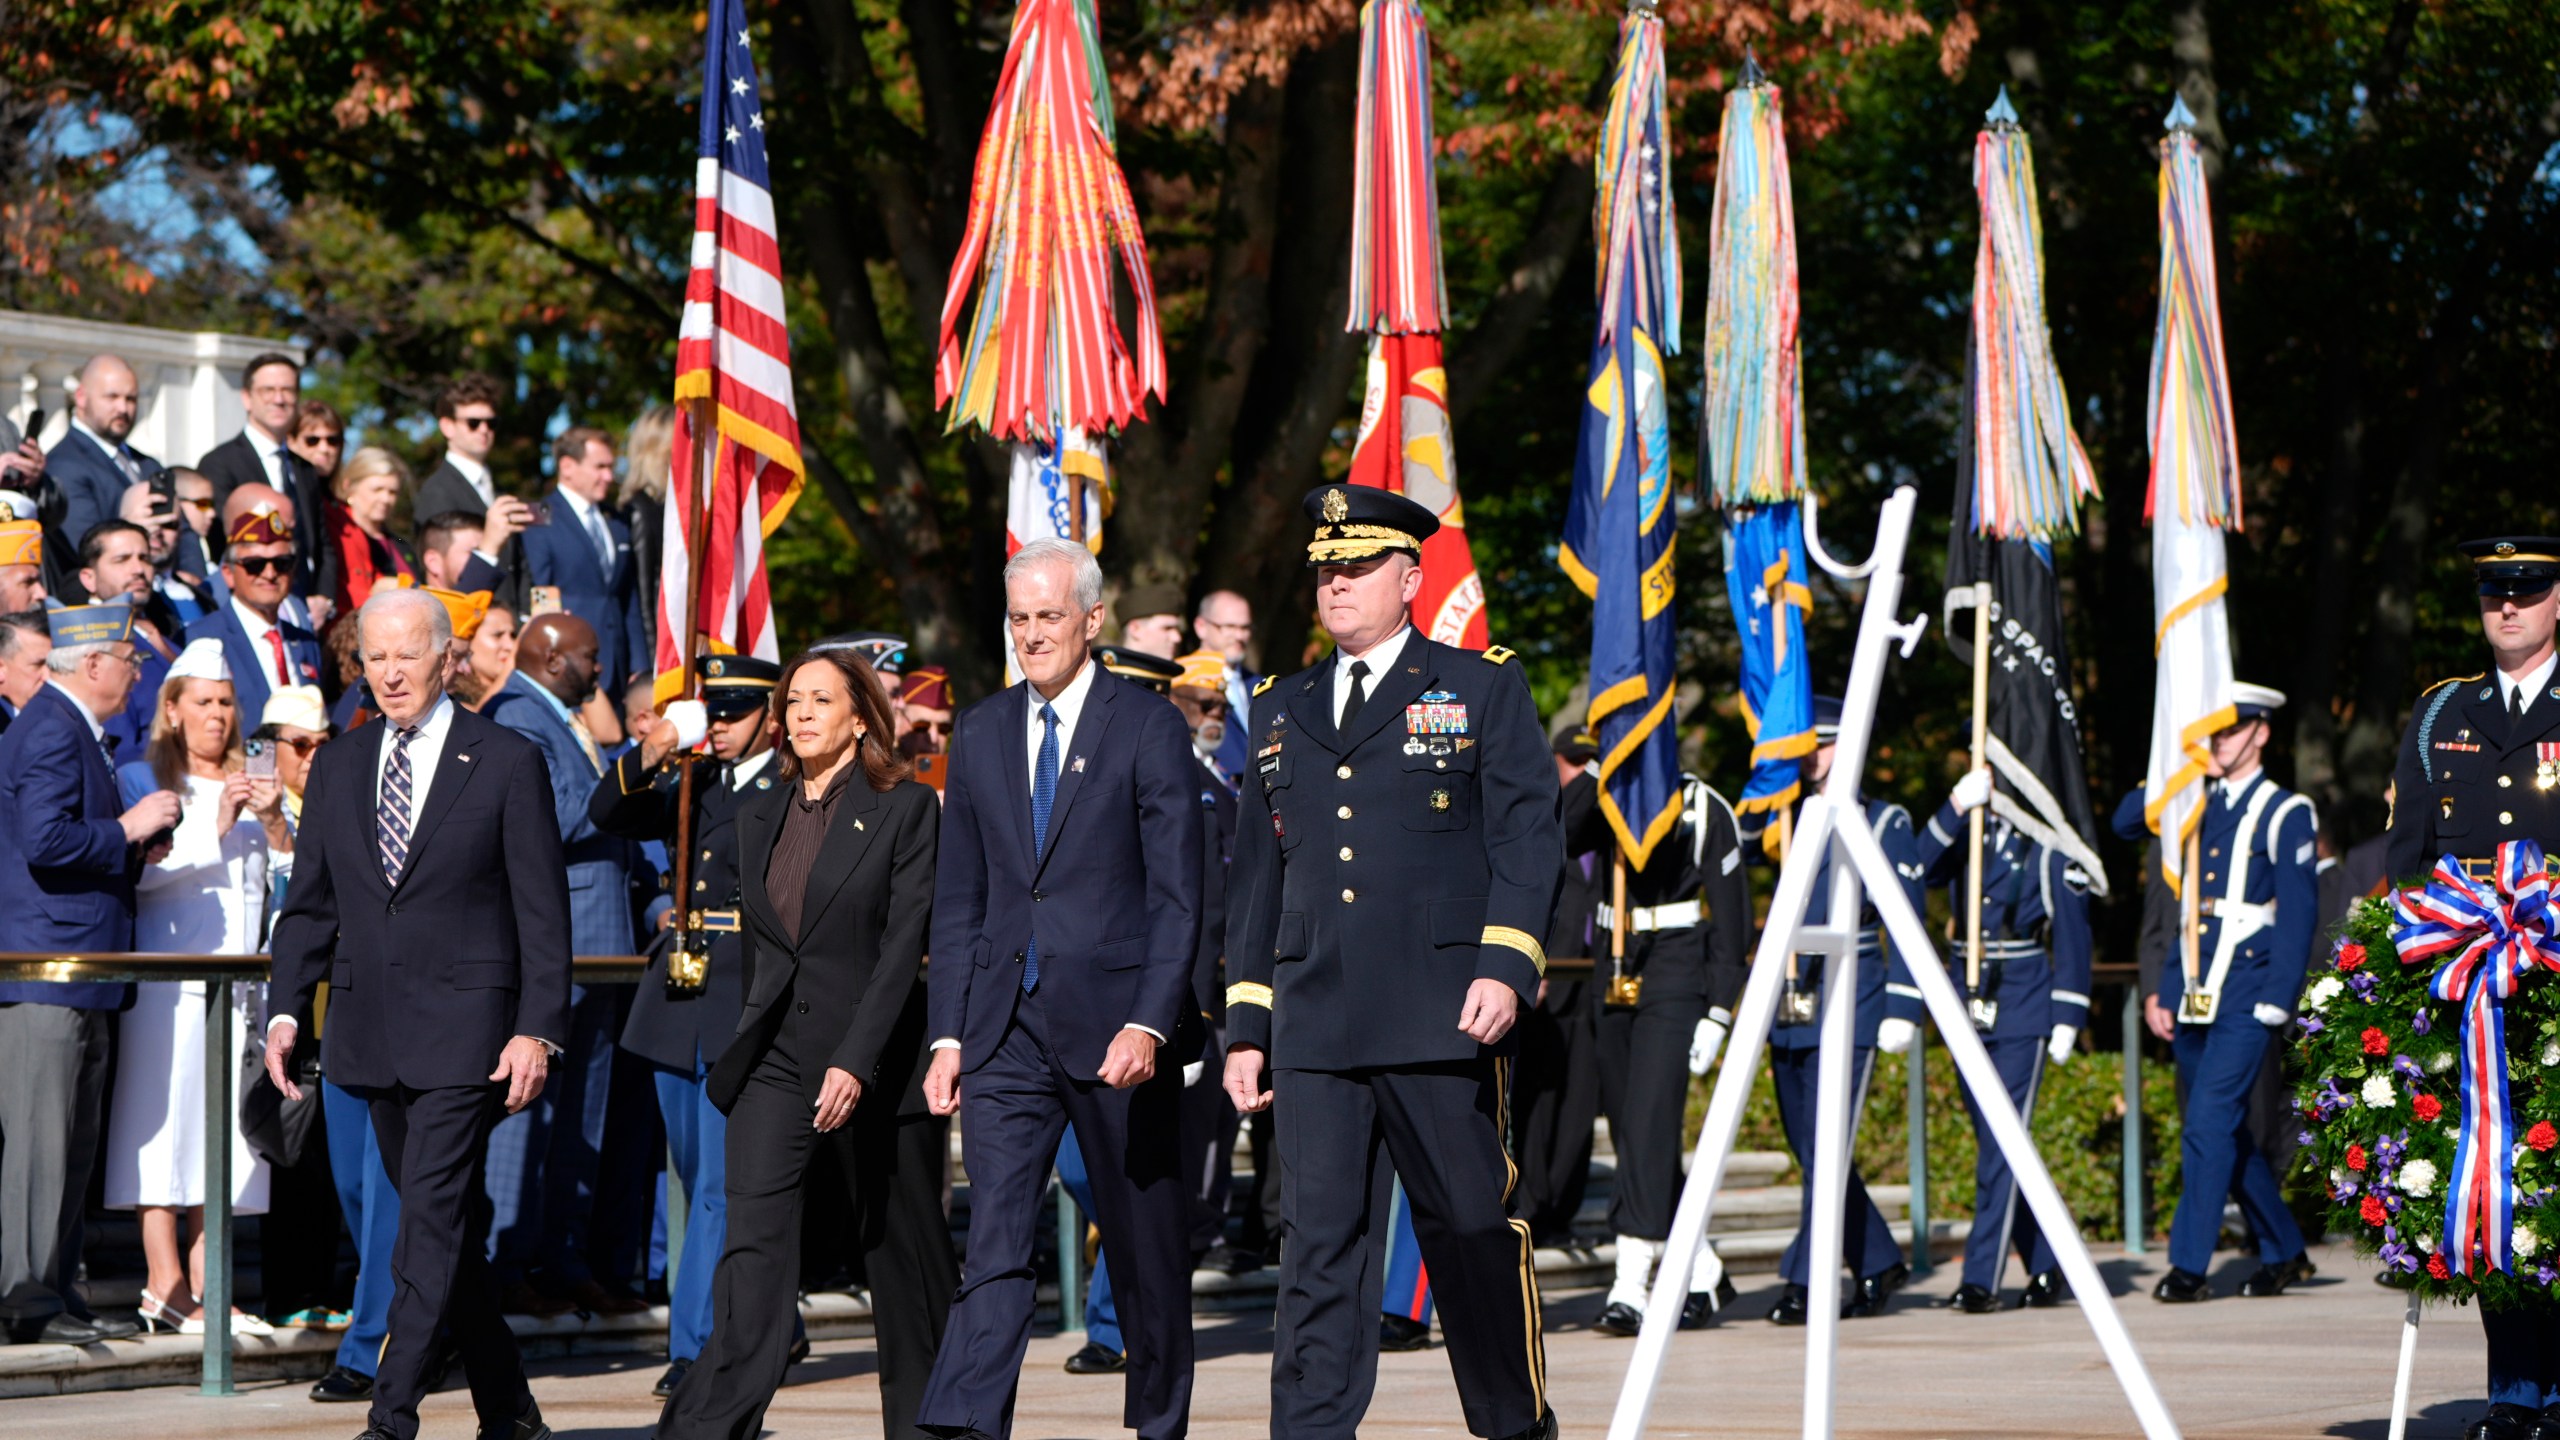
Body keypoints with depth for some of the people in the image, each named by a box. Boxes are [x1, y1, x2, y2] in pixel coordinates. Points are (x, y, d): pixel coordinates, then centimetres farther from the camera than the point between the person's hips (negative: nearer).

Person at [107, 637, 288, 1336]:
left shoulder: (251, 786, 20)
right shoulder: (141, 778, 6)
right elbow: (139, 869, -9)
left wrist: (273, 821, -5)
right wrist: (214, 830, -13)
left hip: (240, 980, 5)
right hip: (169, 977, -5)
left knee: (221, 1129, 2)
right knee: (166, 1118, -11)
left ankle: (202, 1289, 3)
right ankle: (165, 1288, -11)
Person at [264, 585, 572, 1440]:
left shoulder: (507, 762, -2)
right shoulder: (337, 768, 11)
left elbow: (543, 910, -4)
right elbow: (309, 904, 14)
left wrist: (538, 1028, -11)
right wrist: (287, 1010, 3)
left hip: (464, 1030, -5)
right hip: (372, 1036, 5)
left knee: (431, 1219, -13)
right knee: (450, 1222, 11)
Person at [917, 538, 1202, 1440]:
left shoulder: (1148, 730, -2)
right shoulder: (981, 733, 11)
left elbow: (1177, 898, -6)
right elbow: (958, 901, 13)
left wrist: (1150, 1024, -17)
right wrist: (948, 1034, 5)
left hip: (1117, 1022, -3)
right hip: (1006, 1026, 3)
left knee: (1147, 1242, 7)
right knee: (994, 1238, -8)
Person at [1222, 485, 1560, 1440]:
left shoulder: (1483, 689, 6)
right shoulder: (1280, 711, 18)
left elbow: (1528, 840, -1)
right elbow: (1255, 877, 19)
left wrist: (1506, 965, -14)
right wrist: (1247, 1023, 13)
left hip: (1442, 1020, -3)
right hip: (1315, 1029, 3)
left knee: (1473, 1233, 2)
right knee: (1319, 1242, -2)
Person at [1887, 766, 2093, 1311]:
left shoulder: (2048, 843, -3)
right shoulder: (1963, 833, 9)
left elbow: (2072, 933, -2)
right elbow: (1920, 871, -11)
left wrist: (2068, 1017, -5)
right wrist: (1955, 808, -24)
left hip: (2024, 1007, -5)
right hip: (1967, 1004, 5)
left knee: (2001, 1143, -9)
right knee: (1993, 1142, 10)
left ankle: (1982, 1277, -8)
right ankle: (2046, 1266, 21)